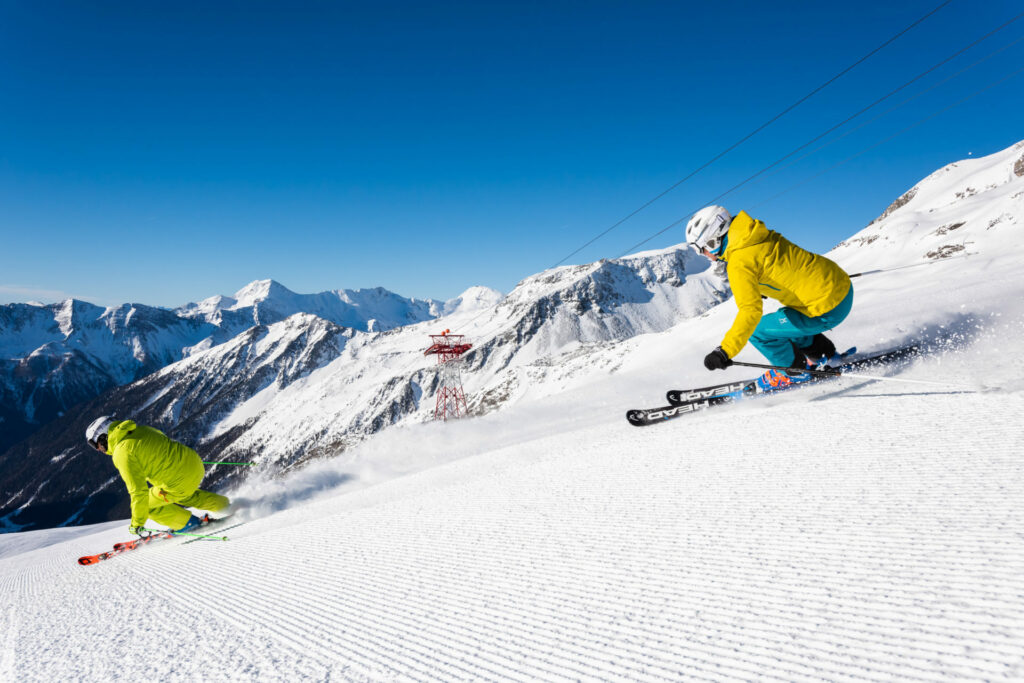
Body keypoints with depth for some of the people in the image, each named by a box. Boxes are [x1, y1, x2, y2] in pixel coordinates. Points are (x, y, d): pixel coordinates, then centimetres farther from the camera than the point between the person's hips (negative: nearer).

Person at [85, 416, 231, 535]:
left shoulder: (123, 453, -14)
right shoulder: (139, 430, 10)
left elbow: (138, 492, -15)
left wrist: (137, 524, -5)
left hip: (180, 481, -8)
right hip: (193, 460, 8)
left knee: (145, 503, 15)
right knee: (185, 496, 36)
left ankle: (187, 522, 21)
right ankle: (224, 505, 37)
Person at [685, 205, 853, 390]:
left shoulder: (739, 264, -19)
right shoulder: (757, 235, 7)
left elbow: (751, 311, -29)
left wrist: (725, 352, -32)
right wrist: (758, 289, 38)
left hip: (828, 312, -9)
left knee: (756, 331, -2)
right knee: (781, 320, 26)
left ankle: (794, 370, 16)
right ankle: (822, 352, 36)